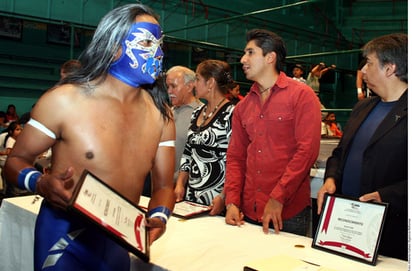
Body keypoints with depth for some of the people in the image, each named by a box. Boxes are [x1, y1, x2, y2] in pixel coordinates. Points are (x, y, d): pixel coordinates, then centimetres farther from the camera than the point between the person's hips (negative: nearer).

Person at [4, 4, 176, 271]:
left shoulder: (160, 113, -3)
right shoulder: (64, 99, -14)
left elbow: (163, 186, 0)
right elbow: (15, 161, -6)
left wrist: (158, 217, -20)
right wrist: (41, 183, -27)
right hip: (65, 239, -4)